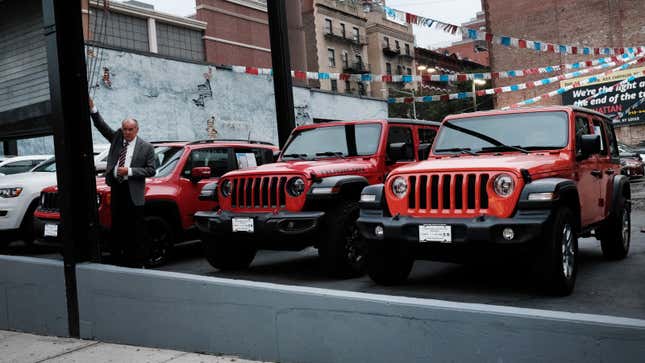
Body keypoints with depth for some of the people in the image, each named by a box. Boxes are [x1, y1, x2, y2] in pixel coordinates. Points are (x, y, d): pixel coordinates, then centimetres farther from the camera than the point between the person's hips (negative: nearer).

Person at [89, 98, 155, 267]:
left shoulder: (146, 147, -3)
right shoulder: (117, 138, 10)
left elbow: (151, 170, -6)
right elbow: (102, 126, 4)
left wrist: (130, 171, -14)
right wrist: (92, 109, -8)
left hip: (133, 192, -5)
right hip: (116, 189, 5)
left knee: (136, 232, 0)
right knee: (117, 229, 12)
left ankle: (138, 262, 8)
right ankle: (119, 259, 22)